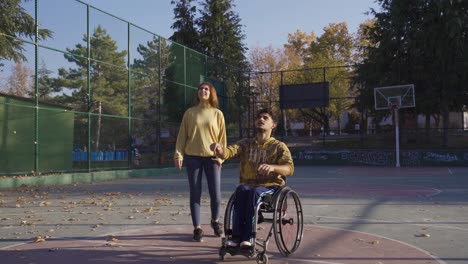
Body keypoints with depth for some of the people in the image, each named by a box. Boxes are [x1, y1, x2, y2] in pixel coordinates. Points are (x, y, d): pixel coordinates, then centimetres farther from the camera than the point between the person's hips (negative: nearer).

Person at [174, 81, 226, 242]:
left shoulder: (217, 114, 6)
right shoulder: (189, 113, 6)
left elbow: (222, 136, 5)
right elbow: (182, 135, 5)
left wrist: (221, 156, -4)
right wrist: (178, 154, -4)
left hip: (212, 158, 0)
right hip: (193, 157, 0)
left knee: (216, 194, 0)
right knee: (195, 194, 2)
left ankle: (215, 221, 27)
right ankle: (197, 228, 13)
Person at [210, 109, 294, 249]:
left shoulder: (279, 146, 7)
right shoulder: (246, 144, 15)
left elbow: (289, 169, -9)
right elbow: (228, 152, -4)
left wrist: (272, 167, -30)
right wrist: (219, 149, -29)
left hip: (271, 186, -2)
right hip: (248, 184, 2)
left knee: (254, 192, -35)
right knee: (241, 189, -32)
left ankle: (248, 237, -33)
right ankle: (237, 235, -33)